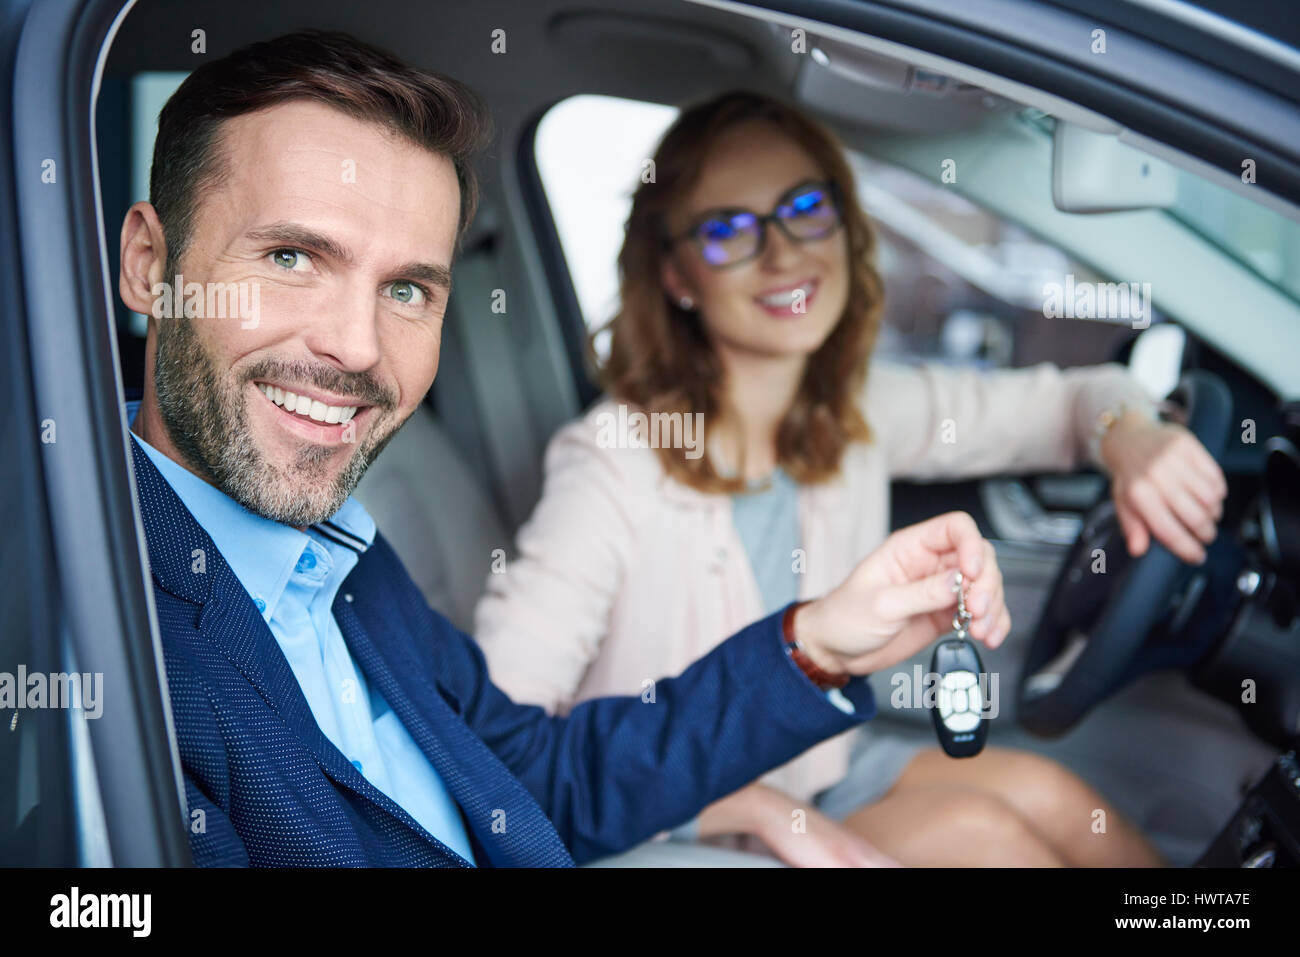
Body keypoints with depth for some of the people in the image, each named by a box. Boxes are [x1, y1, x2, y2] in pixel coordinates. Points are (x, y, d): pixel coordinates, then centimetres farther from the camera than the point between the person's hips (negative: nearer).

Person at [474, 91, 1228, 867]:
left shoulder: (858, 412, -5)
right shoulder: (614, 466, -25)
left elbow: (1062, 399, 6)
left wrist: (1128, 432, -18)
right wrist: (753, 804, -34)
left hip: (825, 772, 6)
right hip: (672, 830, -6)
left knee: (1043, 794, -16)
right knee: (972, 827, -21)